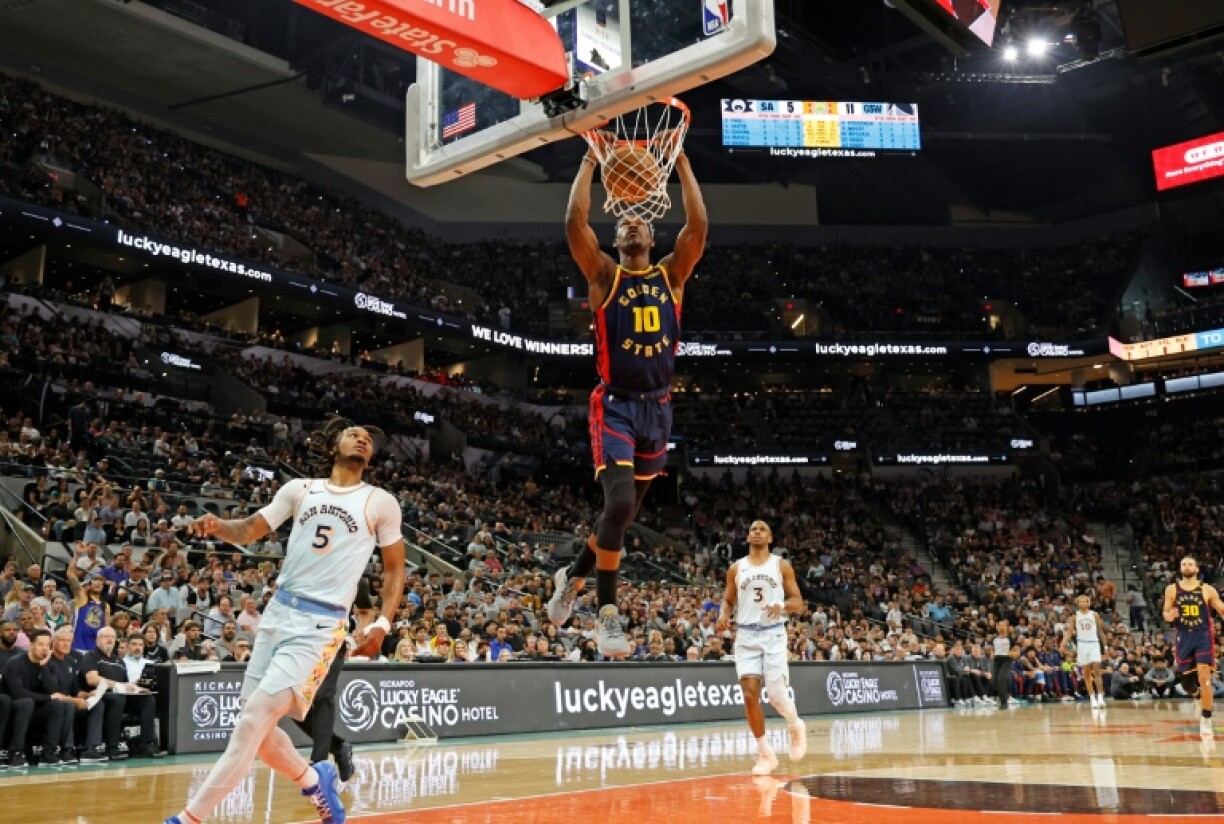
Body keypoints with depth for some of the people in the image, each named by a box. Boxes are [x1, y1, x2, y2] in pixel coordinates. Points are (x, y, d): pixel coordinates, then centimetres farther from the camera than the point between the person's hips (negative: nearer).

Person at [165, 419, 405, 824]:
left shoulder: (381, 503, 1)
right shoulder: (300, 489, 9)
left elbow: (395, 568, 7)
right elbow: (251, 529, 7)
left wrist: (383, 624, -6)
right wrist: (219, 527, -15)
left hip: (321, 624, -5)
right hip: (279, 611, 5)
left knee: (254, 718, -14)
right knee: (256, 723, 7)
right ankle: (314, 780, 33)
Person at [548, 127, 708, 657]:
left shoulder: (671, 275, 8)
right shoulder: (604, 276, 2)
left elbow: (698, 225, -5)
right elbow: (574, 223, -13)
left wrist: (681, 159, -6)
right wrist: (591, 159, -9)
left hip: (657, 406, 4)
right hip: (615, 405, -4)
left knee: (627, 509, 14)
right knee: (619, 502, -21)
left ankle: (573, 575, 38)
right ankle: (608, 611, -5)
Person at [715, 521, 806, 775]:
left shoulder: (782, 566, 3)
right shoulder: (736, 568, 9)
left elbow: (798, 603, 2)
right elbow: (728, 601, 15)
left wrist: (782, 605, -20)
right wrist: (723, 617, -7)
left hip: (773, 634, -2)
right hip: (746, 636, 2)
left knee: (776, 694, -11)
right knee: (750, 695, -7)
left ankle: (796, 727, 24)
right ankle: (765, 753, 7)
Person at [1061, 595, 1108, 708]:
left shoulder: (1094, 615, 3)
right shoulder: (1075, 616, 5)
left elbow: (1100, 631, 9)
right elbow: (1069, 631, 3)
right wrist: (1063, 644, -10)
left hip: (1094, 644, -1)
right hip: (1082, 645, 1)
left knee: (1097, 670, -13)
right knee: (1086, 673, 3)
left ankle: (1100, 697, -10)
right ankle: (1092, 699, 7)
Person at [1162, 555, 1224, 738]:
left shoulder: (1207, 589, 0)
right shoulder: (1172, 589, 4)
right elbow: (1166, 613, 7)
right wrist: (1169, 616, -17)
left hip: (1204, 636, -2)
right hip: (1184, 637, 2)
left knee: (1204, 677, -14)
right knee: (1185, 680, 6)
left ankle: (1206, 720, -4)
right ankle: (1197, 693, 44)